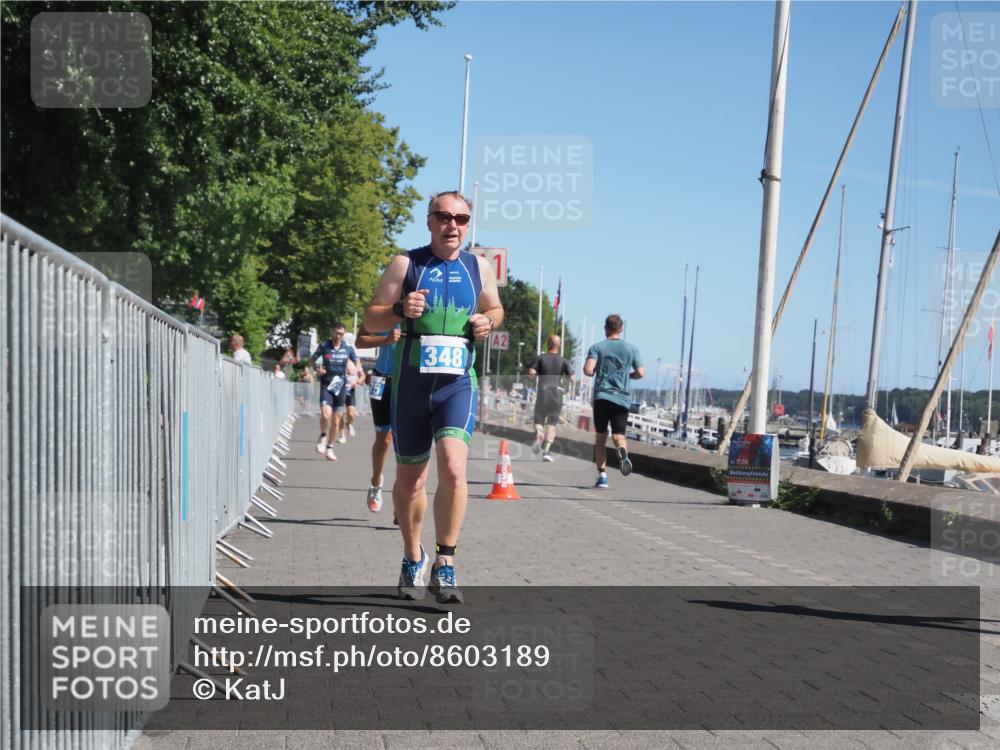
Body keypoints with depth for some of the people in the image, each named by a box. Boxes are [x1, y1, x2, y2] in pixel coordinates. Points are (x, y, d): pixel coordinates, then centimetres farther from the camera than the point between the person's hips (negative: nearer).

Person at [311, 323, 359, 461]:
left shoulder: (348, 348, 3)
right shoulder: (324, 346, -2)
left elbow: (355, 362, 18)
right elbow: (312, 359, 11)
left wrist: (352, 368, -4)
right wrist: (317, 369, -8)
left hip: (341, 385, 2)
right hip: (326, 384, -2)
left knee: (336, 420, 7)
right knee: (326, 414, -22)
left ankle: (330, 447, 22)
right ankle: (323, 437, 7)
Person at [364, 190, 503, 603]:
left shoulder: (480, 268, 7)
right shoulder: (405, 264, 1)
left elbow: (495, 308, 23)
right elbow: (371, 319, 3)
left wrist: (487, 321, 0)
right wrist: (399, 310, -18)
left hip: (458, 383, 0)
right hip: (411, 383, 0)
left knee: (453, 467, -21)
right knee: (410, 478, 10)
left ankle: (445, 564, -11)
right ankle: (413, 558, 32)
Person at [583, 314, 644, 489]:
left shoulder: (597, 347, 1)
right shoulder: (631, 349, 7)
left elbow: (588, 370, -12)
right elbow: (641, 373, 5)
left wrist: (594, 373, 11)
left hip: (602, 397, -1)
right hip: (622, 398, 1)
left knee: (600, 437, 10)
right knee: (618, 435, 3)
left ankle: (602, 475, 5)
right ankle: (622, 450, -33)